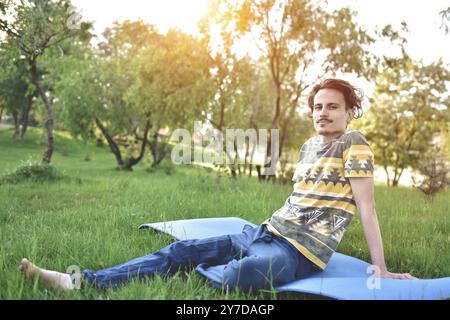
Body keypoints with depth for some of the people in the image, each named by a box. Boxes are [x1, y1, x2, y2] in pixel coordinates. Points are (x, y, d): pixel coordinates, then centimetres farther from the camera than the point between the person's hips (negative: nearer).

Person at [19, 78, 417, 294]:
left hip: (302, 252, -7)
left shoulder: (354, 144, -6)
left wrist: (381, 268, -9)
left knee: (228, 278, -36)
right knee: (183, 250, -3)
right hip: (268, 232, 7)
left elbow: (366, 207, -9)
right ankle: (83, 282, -4)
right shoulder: (309, 145, 15)